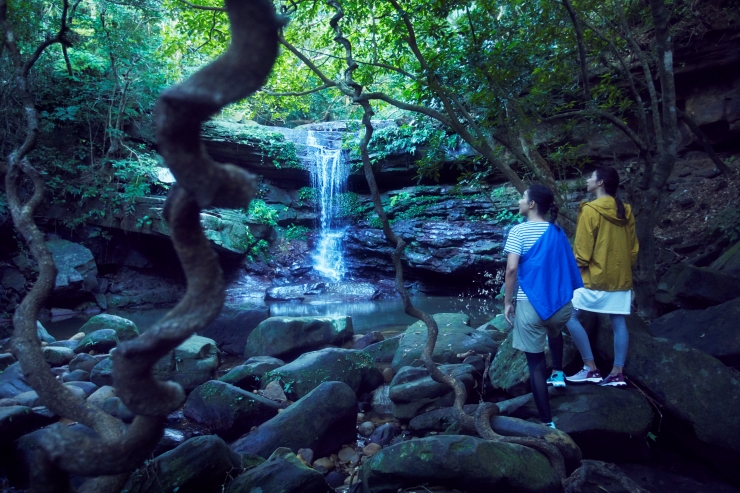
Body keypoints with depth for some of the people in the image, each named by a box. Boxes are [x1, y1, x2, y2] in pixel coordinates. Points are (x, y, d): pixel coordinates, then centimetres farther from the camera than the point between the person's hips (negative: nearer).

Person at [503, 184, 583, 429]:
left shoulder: (519, 230, -7)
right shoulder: (557, 231, 9)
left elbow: (512, 268, -16)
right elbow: (568, 267, 15)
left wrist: (507, 302, -7)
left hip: (531, 305, -5)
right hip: (561, 303, 5)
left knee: (536, 364, 6)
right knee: (555, 333, 40)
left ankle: (547, 422, 10)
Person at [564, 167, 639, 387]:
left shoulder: (590, 210, -12)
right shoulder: (625, 212, 9)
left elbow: (582, 249, -12)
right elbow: (633, 248, 14)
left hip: (595, 277, -7)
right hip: (621, 277, 8)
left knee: (570, 316, 1)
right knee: (619, 323, 8)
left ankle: (591, 369, 1)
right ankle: (617, 373, 11)